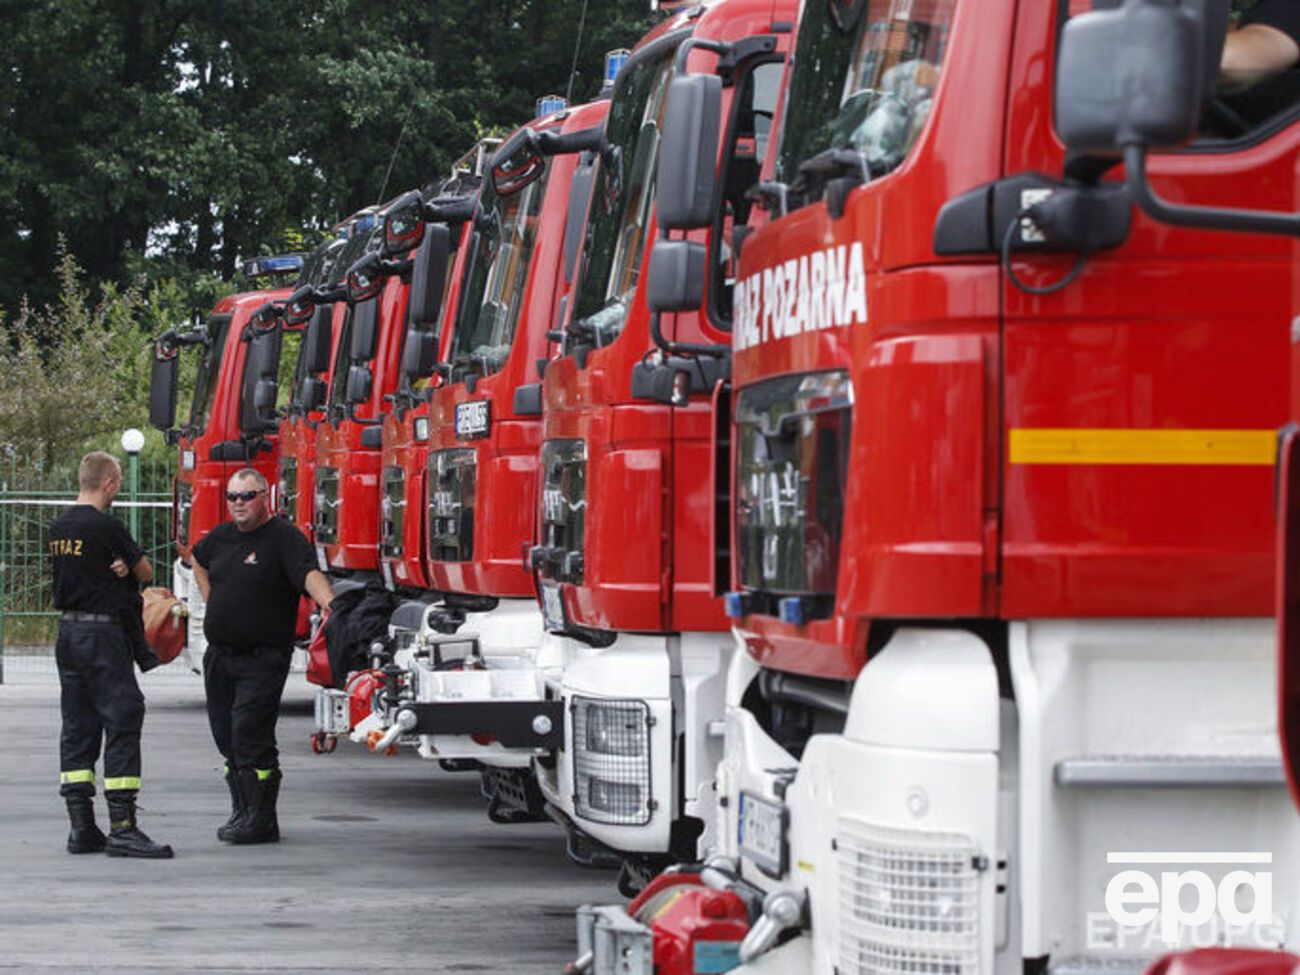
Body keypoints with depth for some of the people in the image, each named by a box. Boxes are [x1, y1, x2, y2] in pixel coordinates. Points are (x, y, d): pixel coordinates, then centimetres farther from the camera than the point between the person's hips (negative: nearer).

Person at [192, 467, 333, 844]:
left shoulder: (284, 537, -10)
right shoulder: (221, 537, 12)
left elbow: (309, 573, -26)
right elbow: (198, 560, 34)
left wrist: (329, 605, -46)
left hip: (262, 657, -7)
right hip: (219, 655, 7)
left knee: (250, 732, -14)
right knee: (226, 735, 11)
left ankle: (260, 820, -9)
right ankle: (241, 810, 22)